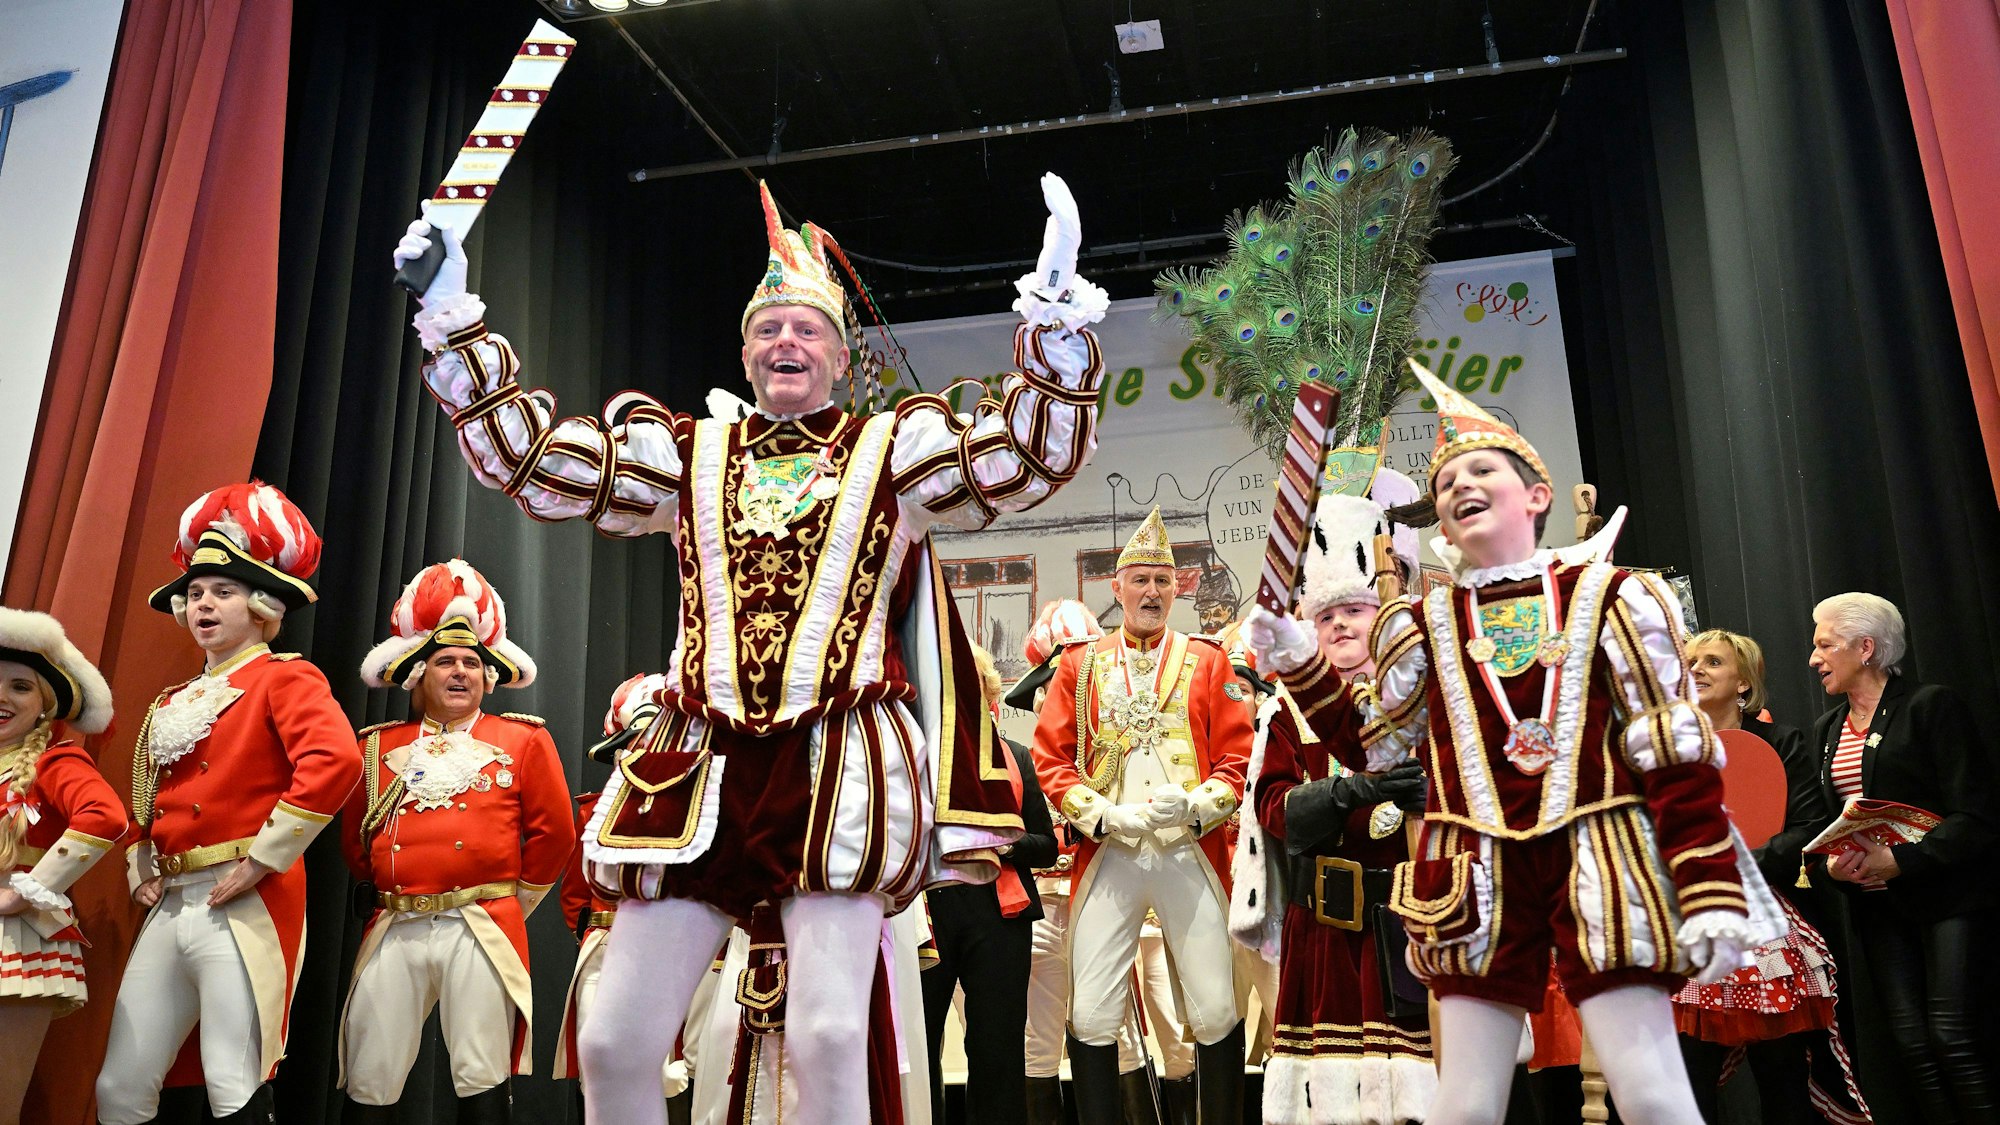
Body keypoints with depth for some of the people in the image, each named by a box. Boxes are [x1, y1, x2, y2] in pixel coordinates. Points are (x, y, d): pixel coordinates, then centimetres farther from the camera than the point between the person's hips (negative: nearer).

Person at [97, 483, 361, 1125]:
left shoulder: (283, 679, -4)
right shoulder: (173, 703, 20)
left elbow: (334, 764, -22)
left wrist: (262, 860, -19)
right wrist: (140, 872, 12)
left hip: (244, 905, -8)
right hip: (168, 906, 8)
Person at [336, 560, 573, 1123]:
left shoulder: (523, 740, 8)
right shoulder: (379, 746, 15)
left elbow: (554, 833, 7)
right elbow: (354, 838, 20)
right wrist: (381, 888, 14)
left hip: (480, 931, -2)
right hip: (393, 930, 3)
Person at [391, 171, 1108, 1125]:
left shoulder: (894, 448, 10)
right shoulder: (689, 456, 17)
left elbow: (1033, 453, -3)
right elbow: (533, 458, 12)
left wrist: (1055, 311, -17)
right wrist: (454, 320, 5)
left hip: (838, 768, -3)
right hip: (700, 770, 3)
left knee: (827, 1038, -11)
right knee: (613, 1044, 3)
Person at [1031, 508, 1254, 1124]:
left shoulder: (1206, 661, 9)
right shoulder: (1080, 664, 11)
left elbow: (1237, 756, 4)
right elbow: (1051, 758, 5)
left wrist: (1197, 806, -14)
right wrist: (1105, 816, -10)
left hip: (1191, 852, 0)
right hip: (1108, 854, 0)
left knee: (1216, 1013, 2)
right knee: (1092, 1016, -2)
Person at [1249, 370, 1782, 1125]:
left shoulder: (1607, 597, 4)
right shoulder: (1421, 626, 12)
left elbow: (1675, 749, 0)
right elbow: (1377, 750, 15)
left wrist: (1711, 889, -7)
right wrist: (1299, 664, 8)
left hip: (1602, 860, -2)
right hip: (1477, 876, 2)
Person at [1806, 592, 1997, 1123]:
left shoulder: (1932, 706, -6)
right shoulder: (1826, 730, 14)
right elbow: (1818, 821, 16)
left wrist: (1900, 860, -21)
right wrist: (1828, 862, -6)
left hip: (1945, 894, -6)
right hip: (1878, 906, 6)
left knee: (1954, 1039, -10)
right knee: (1912, 1042, 2)